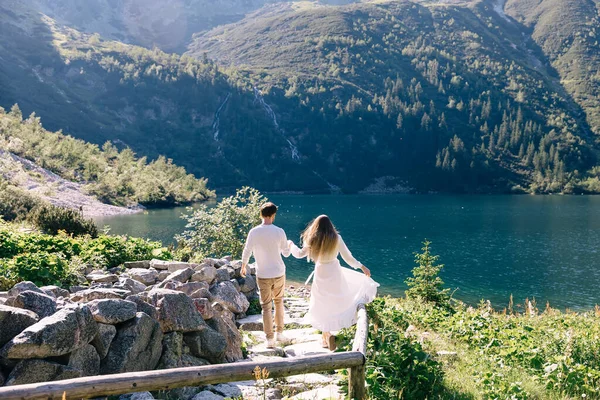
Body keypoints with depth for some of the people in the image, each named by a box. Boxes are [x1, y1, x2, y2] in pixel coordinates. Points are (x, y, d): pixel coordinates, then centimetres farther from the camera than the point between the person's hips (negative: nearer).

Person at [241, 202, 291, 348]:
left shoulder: (254, 232, -10)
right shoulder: (279, 232, -9)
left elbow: (247, 252, -5)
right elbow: (286, 253, 1)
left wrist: (243, 267, 13)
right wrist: (289, 245, 23)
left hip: (263, 275, -1)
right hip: (279, 273, 1)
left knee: (266, 306, 7)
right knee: (279, 302, 21)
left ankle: (270, 339, 8)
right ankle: (279, 333, 25)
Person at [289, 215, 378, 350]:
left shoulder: (313, 240, -8)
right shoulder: (337, 238, -9)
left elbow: (300, 254, 4)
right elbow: (348, 258, -7)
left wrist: (291, 245, 23)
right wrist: (362, 267, 6)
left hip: (321, 275, 1)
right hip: (335, 273, -1)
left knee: (323, 307, 12)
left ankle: (326, 335, 9)